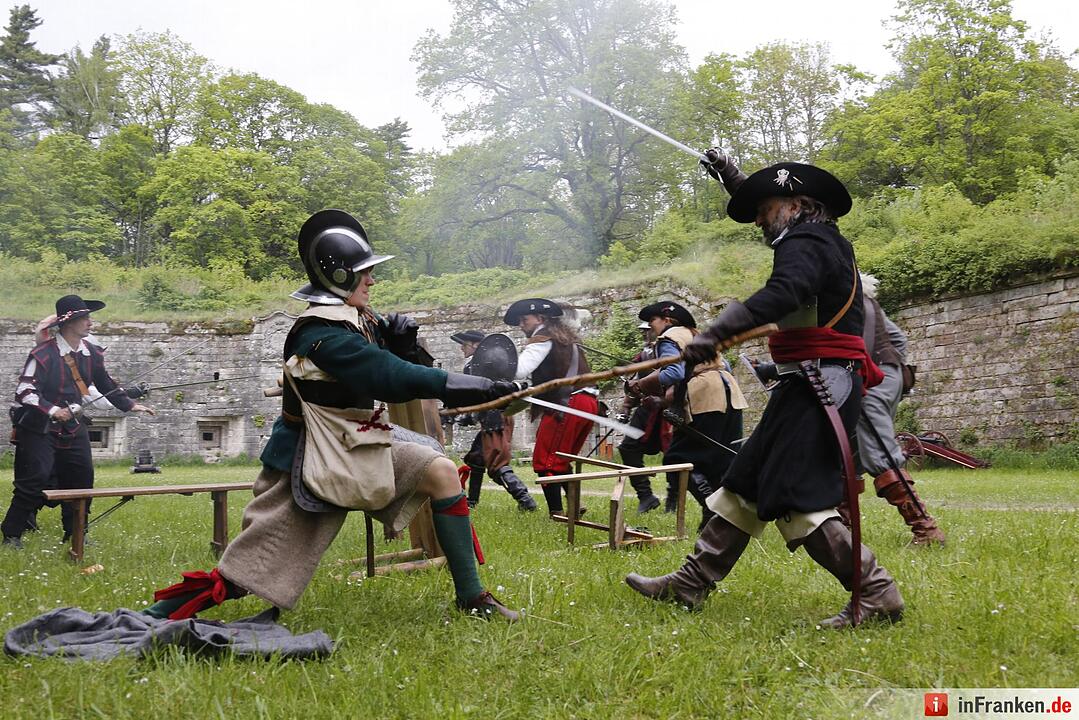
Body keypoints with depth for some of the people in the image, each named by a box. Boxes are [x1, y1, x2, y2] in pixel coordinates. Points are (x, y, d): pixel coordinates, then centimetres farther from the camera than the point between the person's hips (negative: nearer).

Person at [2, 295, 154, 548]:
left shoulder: (92, 353, 2)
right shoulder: (43, 354, -17)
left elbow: (105, 383, 17)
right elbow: (25, 391, -18)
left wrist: (129, 404, 13)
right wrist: (53, 411, -27)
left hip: (73, 426, 6)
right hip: (38, 427, -6)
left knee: (82, 478, 5)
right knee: (34, 480, -9)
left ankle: (75, 534, 19)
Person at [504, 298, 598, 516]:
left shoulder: (543, 339, -3)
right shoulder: (564, 337, 25)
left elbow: (519, 371, -17)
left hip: (567, 403, -9)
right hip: (588, 402, 9)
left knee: (545, 462, -7)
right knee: (560, 462, 19)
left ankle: (556, 512, -12)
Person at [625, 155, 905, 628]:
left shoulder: (805, 244, -11)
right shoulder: (823, 241, 19)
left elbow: (781, 294, -32)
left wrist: (715, 334, -39)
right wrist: (736, 180, 41)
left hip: (818, 386, -11)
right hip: (811, 387, 11)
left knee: (794, 501, -13)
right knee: (745, 485, 10)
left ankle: (877, 596, -6)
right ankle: (688, 586, 16)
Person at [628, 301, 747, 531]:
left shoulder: (669, 338, 1)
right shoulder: (698, 335, 28)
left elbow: (674, 373, -15)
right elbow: (725, 366, 27)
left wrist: (641, 385, -7)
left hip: (706, 400, -9)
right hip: (729, 393, 9)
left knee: (678, 458, -3)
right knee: (724, 459, 11)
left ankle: (712, 508, -14)